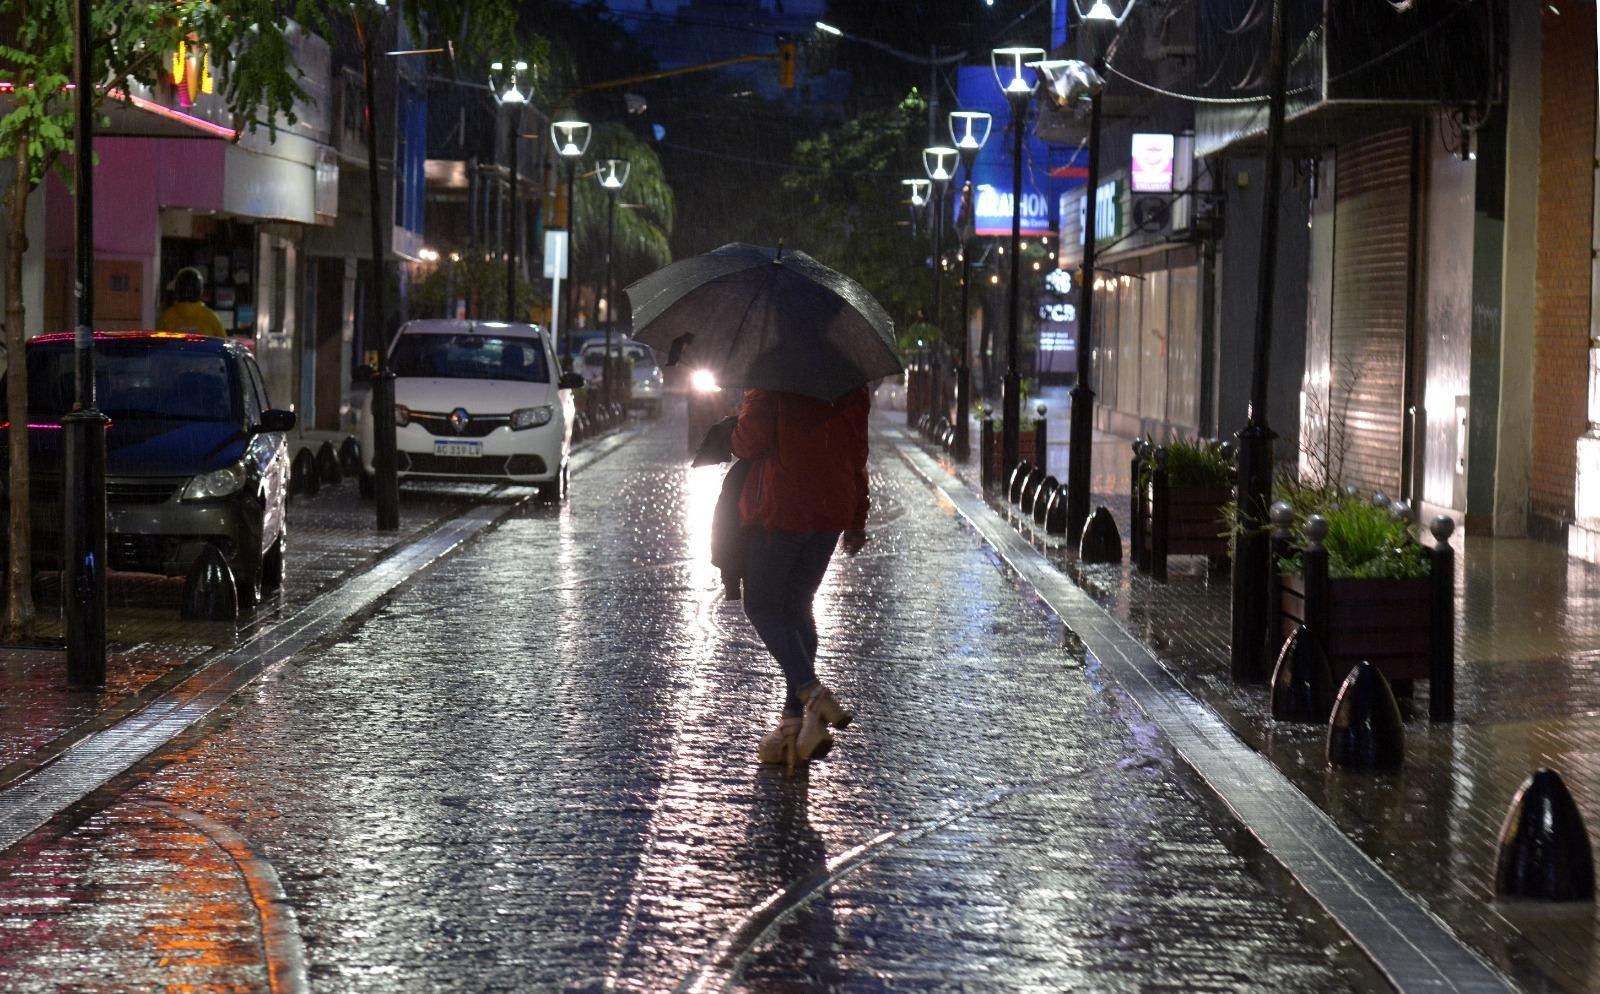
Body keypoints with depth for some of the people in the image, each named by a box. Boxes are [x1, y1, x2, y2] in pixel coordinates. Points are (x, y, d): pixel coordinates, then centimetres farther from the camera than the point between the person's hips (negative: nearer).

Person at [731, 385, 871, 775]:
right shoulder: (852, 389, 4)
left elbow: (749, 443, -17)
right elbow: (858, 456, 9)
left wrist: (741, 415, 7)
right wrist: (857, 520, 17)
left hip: (778, 511, -6)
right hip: (833, 512, 6)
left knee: (762, 606, 7)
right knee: (798, 607, 15)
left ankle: (811, 693, -14)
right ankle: (795, 720, 9)